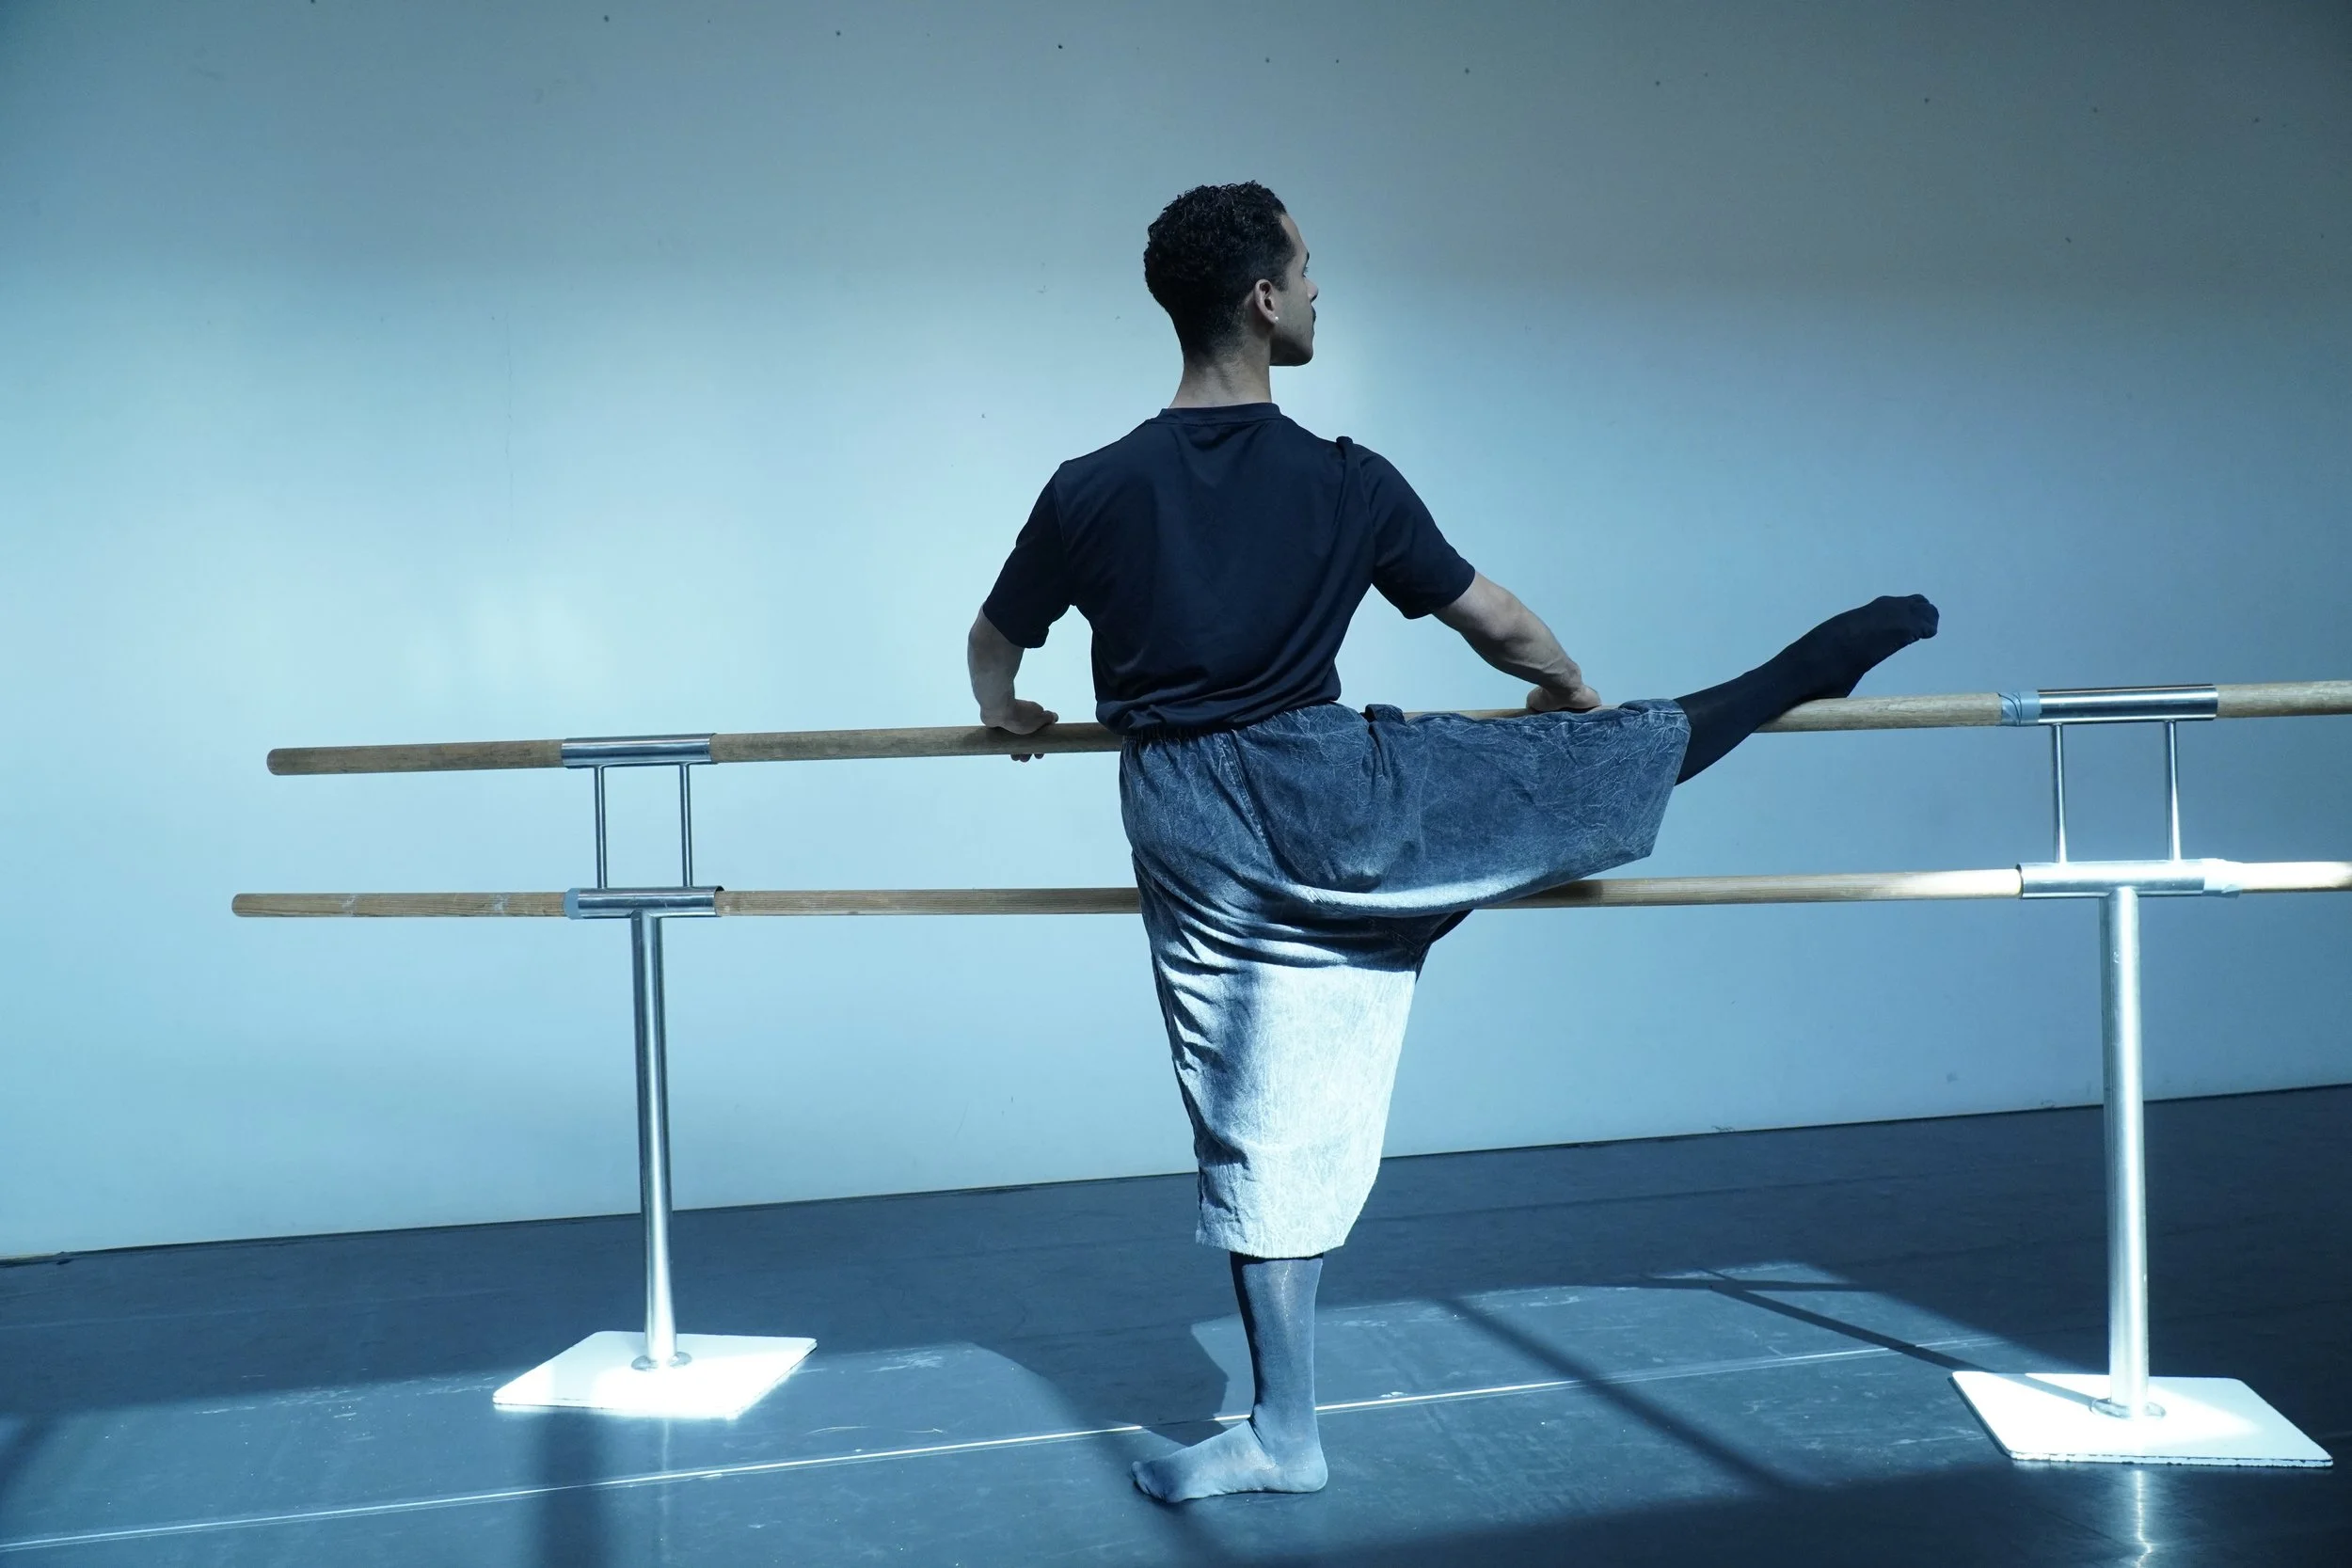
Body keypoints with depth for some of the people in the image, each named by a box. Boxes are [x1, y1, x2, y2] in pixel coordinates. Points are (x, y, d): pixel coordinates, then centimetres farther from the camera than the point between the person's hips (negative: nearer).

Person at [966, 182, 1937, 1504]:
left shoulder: (1090, 493, -4)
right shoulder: (1349, 485, -6)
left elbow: (993, 655, 10)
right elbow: (1498, 626, 4)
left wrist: (1009, 715, 34)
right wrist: (1573, 687, 26)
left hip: (1200, 845, 2)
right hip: (1335, 794, -2)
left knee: (1260, 1136, 11)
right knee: (1645, 750, 14)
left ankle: (1285, 1435, 20)